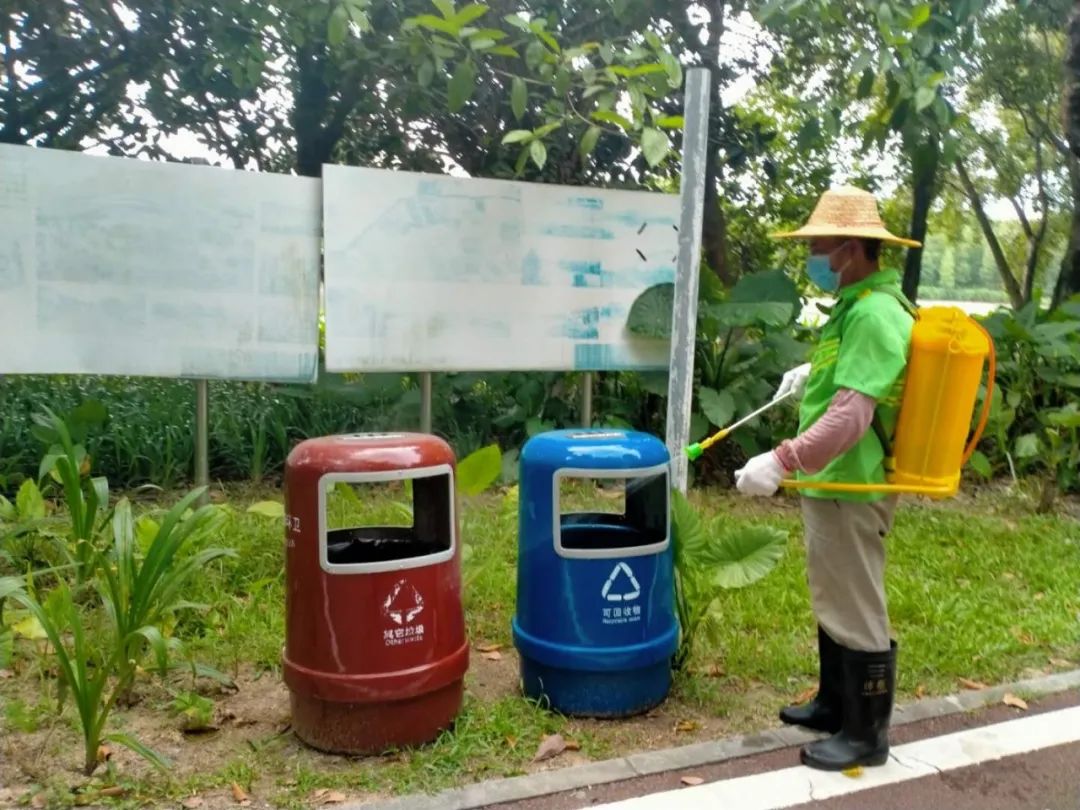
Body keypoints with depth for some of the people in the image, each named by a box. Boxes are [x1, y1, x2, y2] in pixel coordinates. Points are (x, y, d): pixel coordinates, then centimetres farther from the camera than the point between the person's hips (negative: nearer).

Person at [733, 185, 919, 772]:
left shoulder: (872, 313, -21)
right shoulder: (859, 304, 11)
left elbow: (851, 413, -31)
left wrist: (782, 461, -35)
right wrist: (817, 371, 24)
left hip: (849, 488, -11)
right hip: (835, 482, 11)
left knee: (857, 613, 2)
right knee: (834, 604, 21)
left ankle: (867, 734, 17)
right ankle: (835, 706, 36)